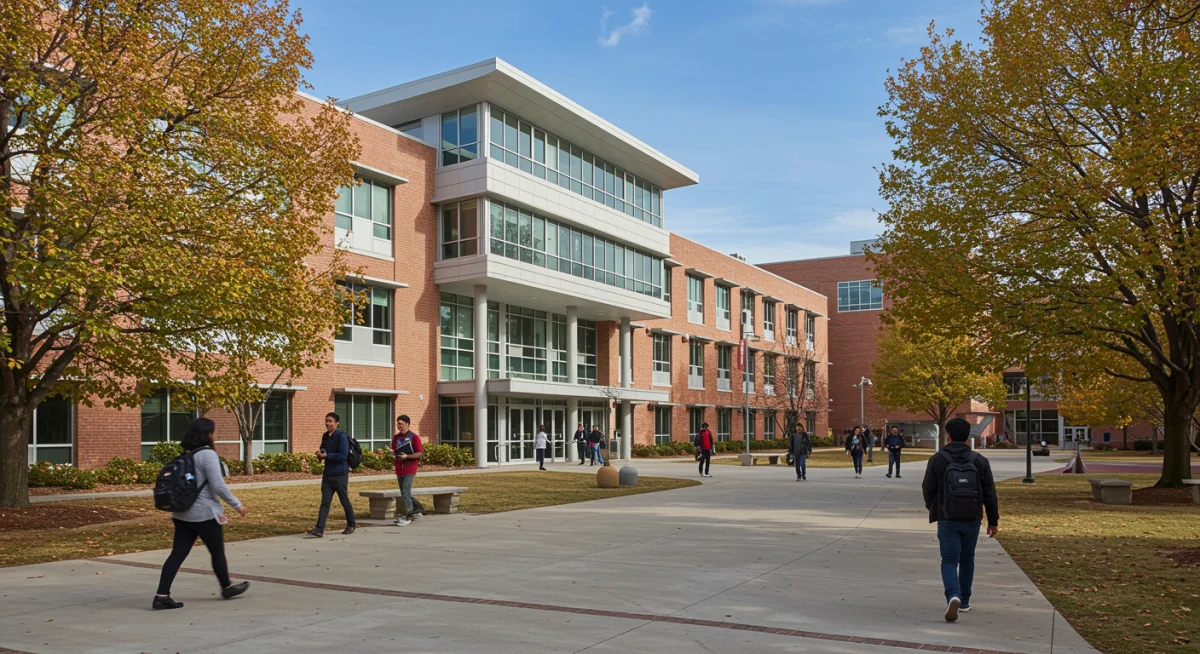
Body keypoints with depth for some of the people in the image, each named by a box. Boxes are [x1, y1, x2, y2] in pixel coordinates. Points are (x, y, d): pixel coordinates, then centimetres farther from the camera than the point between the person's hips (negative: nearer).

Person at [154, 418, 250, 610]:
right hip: (204, 514, -7)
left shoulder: (186, 455, 9)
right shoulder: (208, 454, -16)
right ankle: (227, 588, 27)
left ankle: (162, 596, -1)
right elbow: (218, 486, -19)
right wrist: (237, 505, -10)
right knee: (217, 552, 11)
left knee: (177, 554, 5)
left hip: (182, 513, 7)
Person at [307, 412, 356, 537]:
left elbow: (343, 455, -20)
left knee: (345, 501, 6)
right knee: (325, 502, -1)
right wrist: (320, 454, -1)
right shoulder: (325, 436, 10)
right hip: (327, 474, 6)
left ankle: (351, 525, 22)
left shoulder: (341, 436, -13)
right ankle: (319, 529, -6)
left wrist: (326, 455, -20)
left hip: (340, 475, -6)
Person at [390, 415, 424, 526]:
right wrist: (392, 453, -2)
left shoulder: (414, 437, -7)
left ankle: (407, 517, -5)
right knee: (404, 494, 13)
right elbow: (394, 451, 21)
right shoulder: (396, 437, 10)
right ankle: (415, 512, 28)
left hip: (409, 469, -7)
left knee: (405, 493, -12)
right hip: (399, 469, 7)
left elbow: (420, 453, -10)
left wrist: (407, 456, -19)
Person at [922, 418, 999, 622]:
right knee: (967, 560, 18)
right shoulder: (980, 461, 0)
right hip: (972, 519, 3)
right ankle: (964, 601, 27)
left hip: (947, 519, -3)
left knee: (949, 560, -2)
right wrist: (993, 521, 10)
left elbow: (927, 489, -2)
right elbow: (990, 494, 1)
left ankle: (953, 596, -25)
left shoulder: (937, 460, -6)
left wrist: (933, 509, 19)